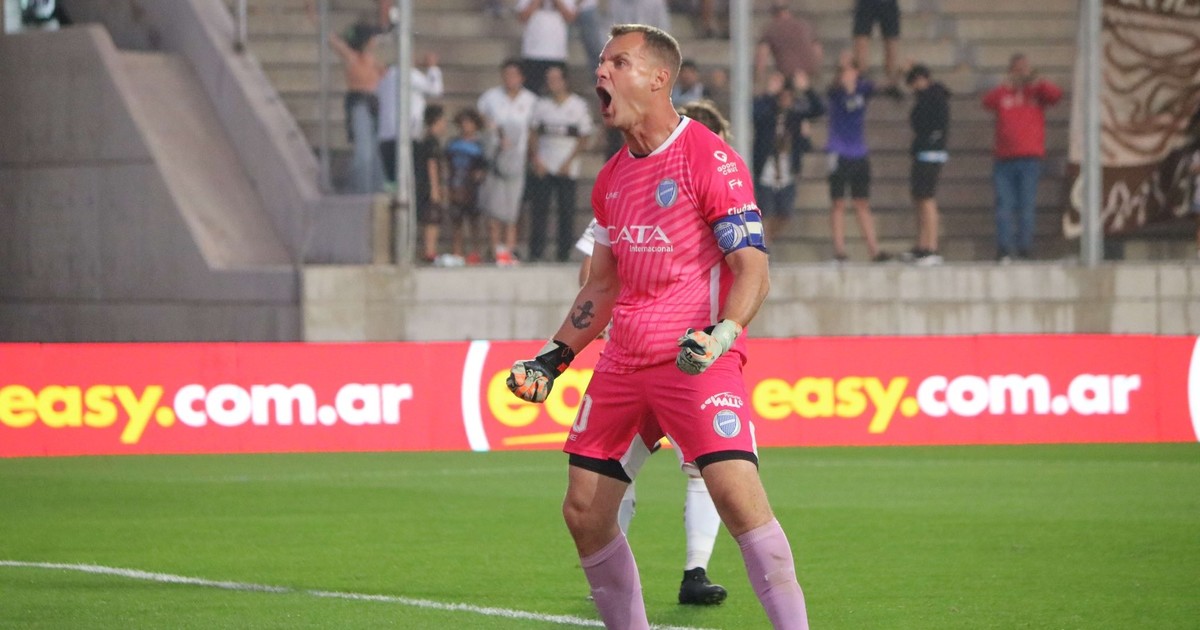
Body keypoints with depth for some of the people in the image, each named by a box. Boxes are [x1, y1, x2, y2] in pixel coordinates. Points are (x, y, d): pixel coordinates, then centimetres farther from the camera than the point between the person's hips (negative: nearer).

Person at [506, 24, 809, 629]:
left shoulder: (709, 159, -8)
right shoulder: (612, 178, 15)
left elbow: (751, 267, -12)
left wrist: (721, 335, -27)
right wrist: (553, 357, 16)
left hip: (697, 357, -8)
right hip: (623, 362, 8)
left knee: (735, 491, -23)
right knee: (583, 510, 4)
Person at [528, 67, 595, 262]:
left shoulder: (578, 105, 3)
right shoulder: (541, 104, 10)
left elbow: (584, 137, 2)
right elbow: (533, 133, 11)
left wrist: (569, 162, -7)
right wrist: (535, 159, -2)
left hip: (567, 170, -2)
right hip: (543, 167, 2)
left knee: (566, 212, -2)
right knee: (538, 210, -4)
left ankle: (563, 253, 2)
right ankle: (535, 252, -1)